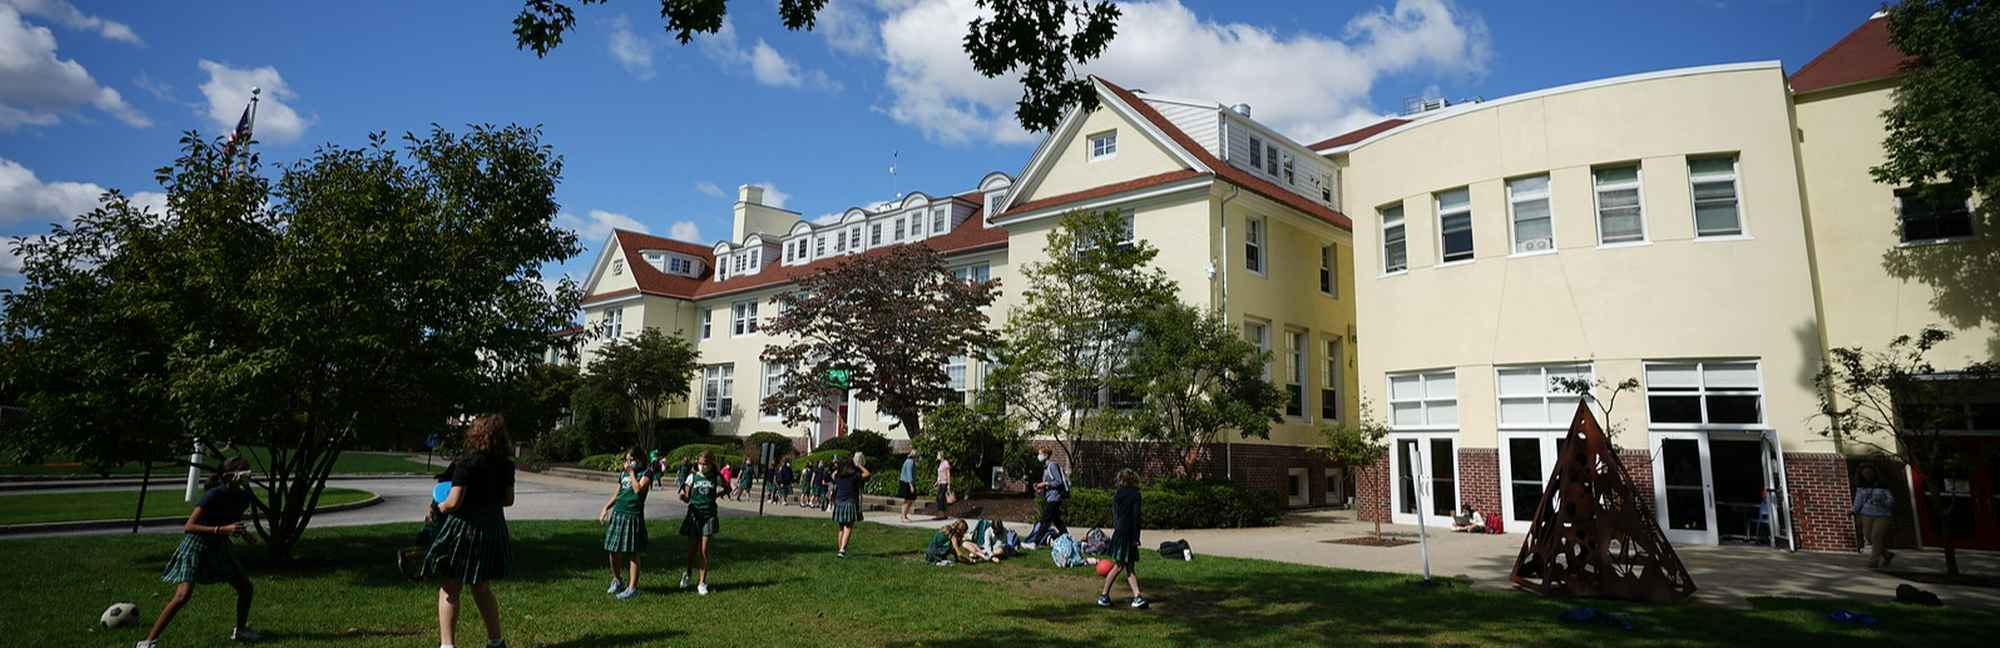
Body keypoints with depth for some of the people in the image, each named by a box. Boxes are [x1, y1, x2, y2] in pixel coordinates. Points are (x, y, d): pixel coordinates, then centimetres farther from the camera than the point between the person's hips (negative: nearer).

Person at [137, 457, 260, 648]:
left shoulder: (242, 497, -2)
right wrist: (222, 530, -38)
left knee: (246, 588, 8)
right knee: (183, 596, -21)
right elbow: (188, 527, -29)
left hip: (219, 548, 7)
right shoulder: (213, 496, -25)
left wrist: (242, 533, -2)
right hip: (195, 548, -7)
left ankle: (240, 630, 29)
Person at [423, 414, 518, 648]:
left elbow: (454, 502, -18)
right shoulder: (506, 465, 4)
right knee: (482, 588, 20)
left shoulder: (466, 463, -16)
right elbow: (508, 499, 11)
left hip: (466, 525, -6)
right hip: (493, 526, 7)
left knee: (449, 590, 6)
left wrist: (439, 508, 1)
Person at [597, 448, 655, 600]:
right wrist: (606, 508, 14)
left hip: (633, 516, -6)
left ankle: (632, 587, 1)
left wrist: (632, 473, -10)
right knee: (614, 551, 8)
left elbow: (638, 489, -18)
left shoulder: (646, 473, -2)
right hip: (618, 514, 6)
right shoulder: (623, 474, 15)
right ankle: (617, 580, 30)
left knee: (633, 553, -3)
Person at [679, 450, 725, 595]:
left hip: (709, 515, 0)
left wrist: (724, 490, -3)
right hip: (694, 514, 0)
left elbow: (727, 489, 16)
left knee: (704, 550, 0)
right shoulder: (692, 477, 0)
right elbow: (687, 498, -3)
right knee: (692, 548, 7)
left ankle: (702, 582, 9)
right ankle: (688, 573, 36)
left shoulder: (715, 478, 1)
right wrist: (682, 496, -23)